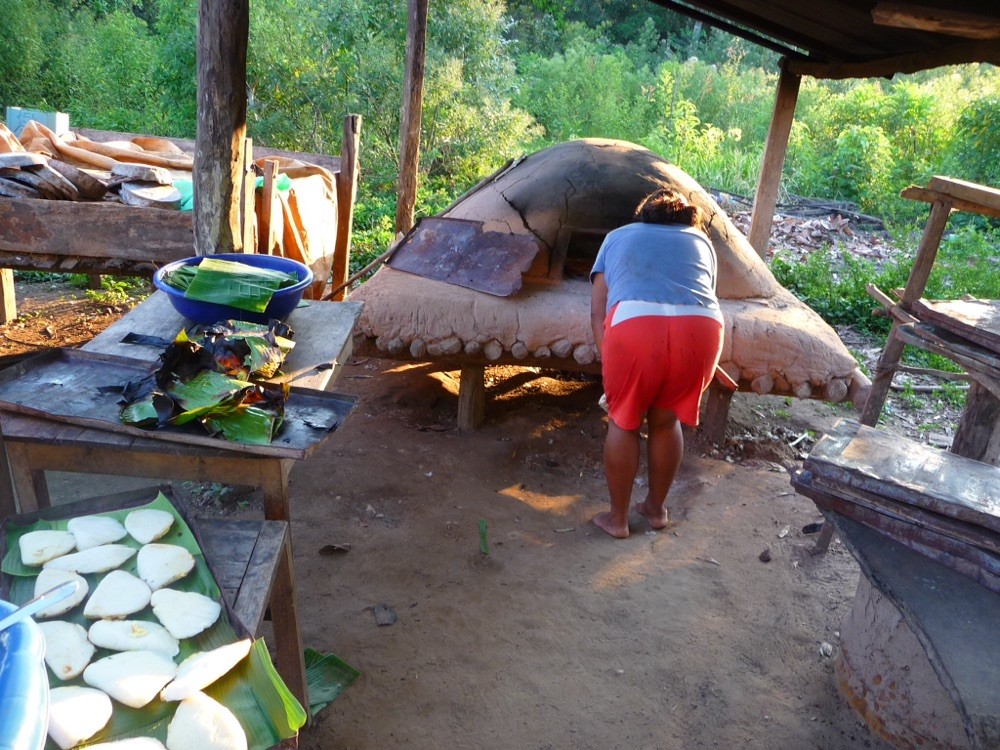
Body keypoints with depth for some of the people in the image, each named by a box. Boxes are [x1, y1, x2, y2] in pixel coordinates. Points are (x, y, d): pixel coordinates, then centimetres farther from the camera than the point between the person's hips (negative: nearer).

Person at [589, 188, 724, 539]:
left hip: (635, 325, -2)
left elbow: (598, 311, 20)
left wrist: (609, 362, 21)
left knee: (623, 423, 19)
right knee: (666, 420, 23)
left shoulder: (618, 236, 29)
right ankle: (656, 508, 40)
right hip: (701, 329, 2)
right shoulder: (701, 241, 32)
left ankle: (617, 518, 30)